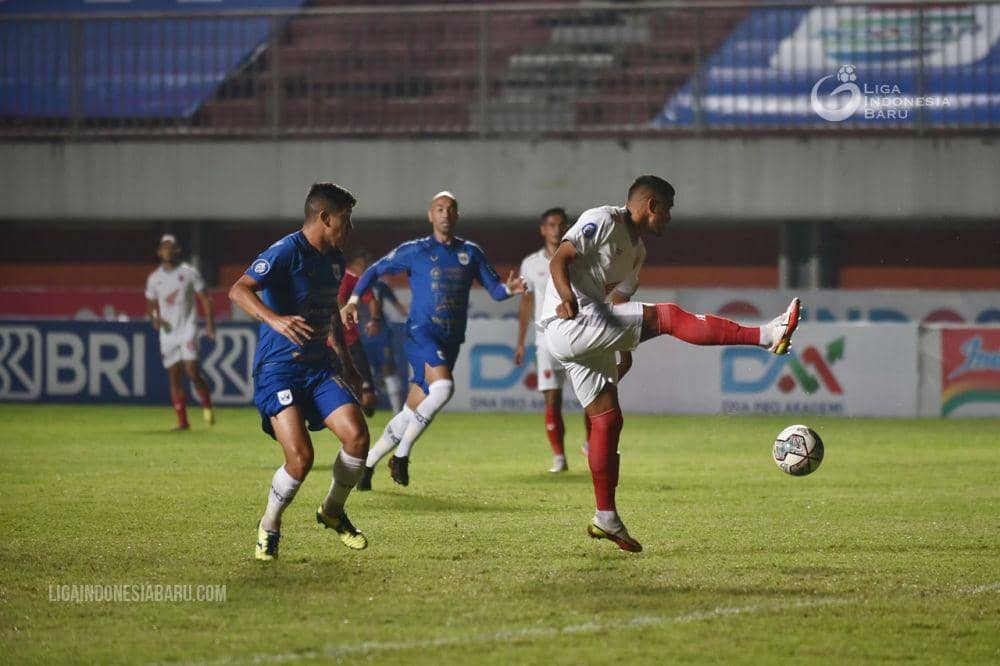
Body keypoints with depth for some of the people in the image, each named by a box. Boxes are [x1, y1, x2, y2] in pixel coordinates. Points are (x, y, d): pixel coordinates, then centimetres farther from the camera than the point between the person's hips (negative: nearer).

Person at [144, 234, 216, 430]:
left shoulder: (189, 272, -1)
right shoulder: (154, 278, 8)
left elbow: (205, 299, 1)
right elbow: (150, 305, 15)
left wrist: (210, 325, -8)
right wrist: (154, 318, -7)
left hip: (187, 327, -3)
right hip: (167, 331, 3)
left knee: (192, 371, -17)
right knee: (174, 378, 0)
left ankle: (207, 405, 5)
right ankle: (182, 421, 4)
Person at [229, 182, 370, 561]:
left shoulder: (334, 259, 12)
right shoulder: (286, 252, -14)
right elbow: (239, 291, -28)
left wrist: (346, 364, 32)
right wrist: (274, 319, -45)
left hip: (320, 366, 7)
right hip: (279, 369, -7)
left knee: (356, 435, -12)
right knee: (300, 457, -19)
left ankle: (333, 511, 14)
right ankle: (269, 529, 8)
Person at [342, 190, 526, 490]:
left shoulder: (470, 252, 11)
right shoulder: (414, 251, 2)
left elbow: (494, 288, 10)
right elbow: (374, 271, 10)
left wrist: (509, 288, -13)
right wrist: (353, 300, -3)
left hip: (450, 341, 4)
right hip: (421, 333, -4)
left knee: (413, 411, 4)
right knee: (443, 387, -30)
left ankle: (367, 464, 19)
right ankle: (401, 455, -18)